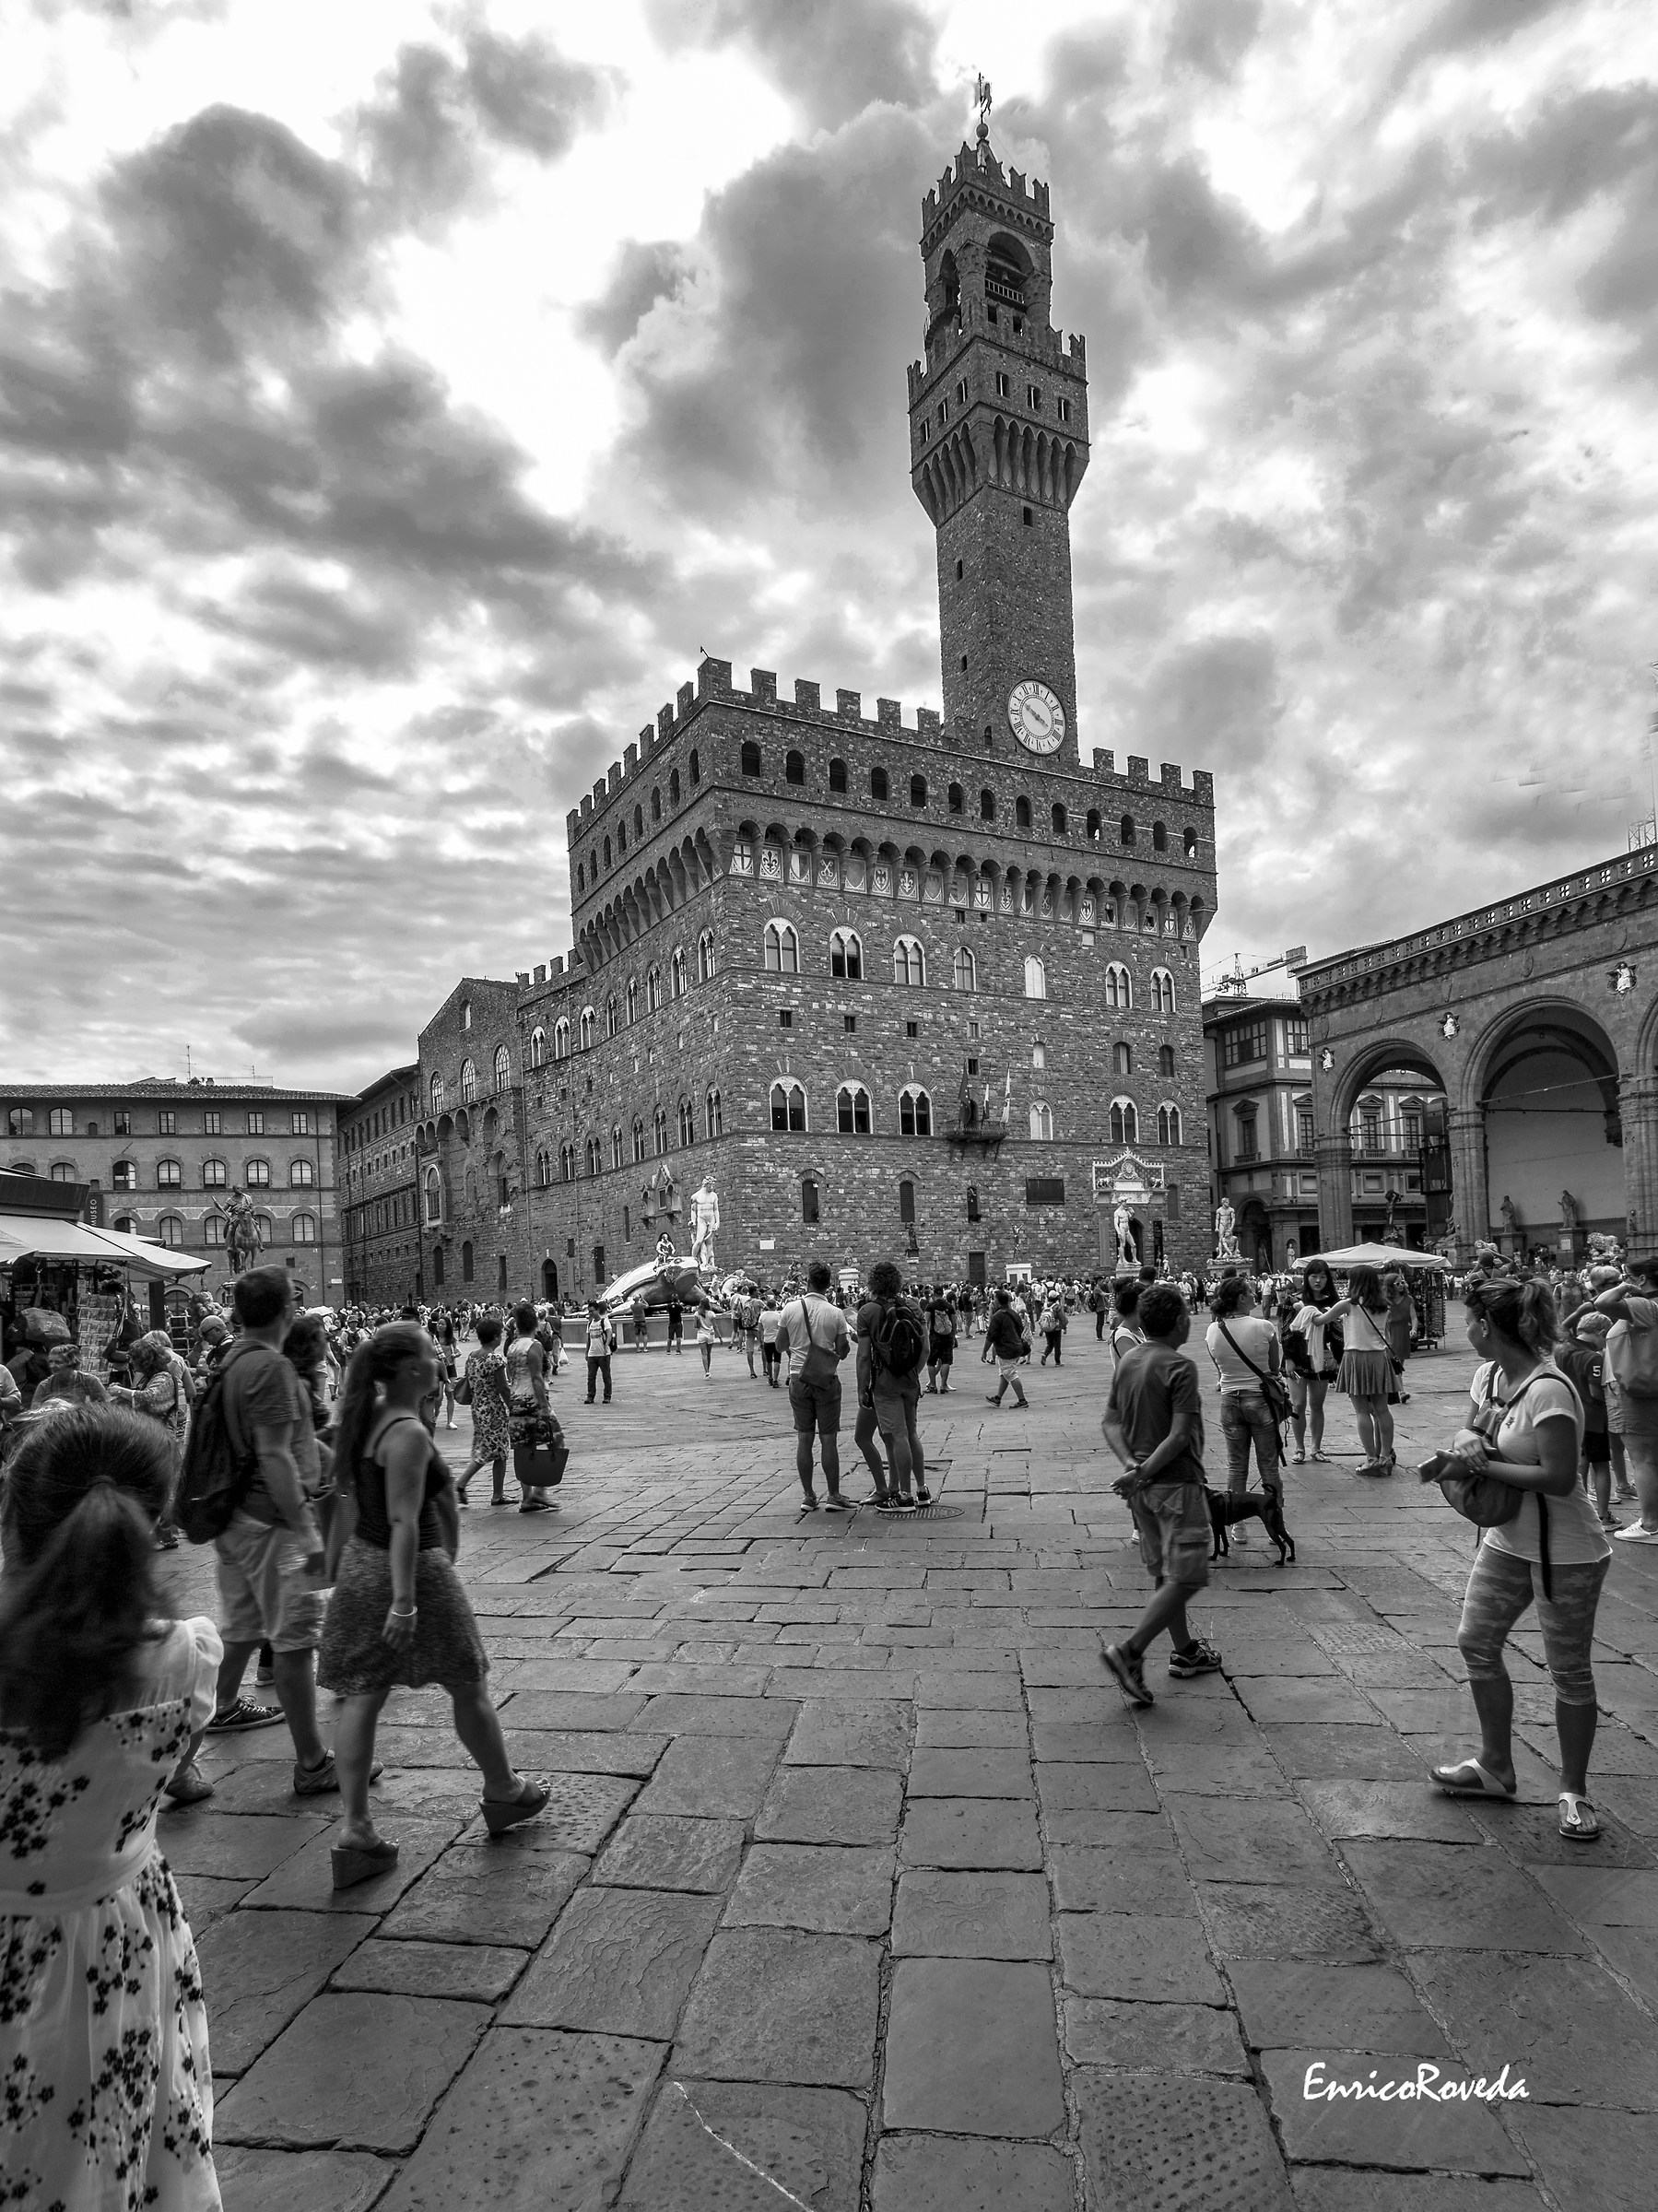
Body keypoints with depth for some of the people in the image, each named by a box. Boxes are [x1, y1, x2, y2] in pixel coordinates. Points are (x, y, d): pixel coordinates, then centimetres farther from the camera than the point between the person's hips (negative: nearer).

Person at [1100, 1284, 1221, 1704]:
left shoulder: (1127, 1360, 6)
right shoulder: (1179, 1366, -16)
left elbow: (1110, 1422, 5)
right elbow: (1180, 1435, -21)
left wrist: (1130, 1464, -6)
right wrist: (1143, 1475, -17)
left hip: (1143, 1485, 8)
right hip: (1175, 1482, -8)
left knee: (1164, 1572, 18)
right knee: (1186, 1577, -3)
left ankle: (1185, 1651, 31)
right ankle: (1130, 1651, -10)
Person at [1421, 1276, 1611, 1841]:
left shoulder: (1548, 1392, -26)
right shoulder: (1489, 1374, 0)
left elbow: (1558, 1478, -28)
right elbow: (1471, 1431, 11)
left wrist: (1483, 1463, -22)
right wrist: (1465, 1445, -11)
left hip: (1565, 1554, -8)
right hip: (1506, 1541, 9)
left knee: (1570, 1672, 7)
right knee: (1476, 1643, 13)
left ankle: (1574, 1791, 25)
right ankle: (1496, 1768, 29)